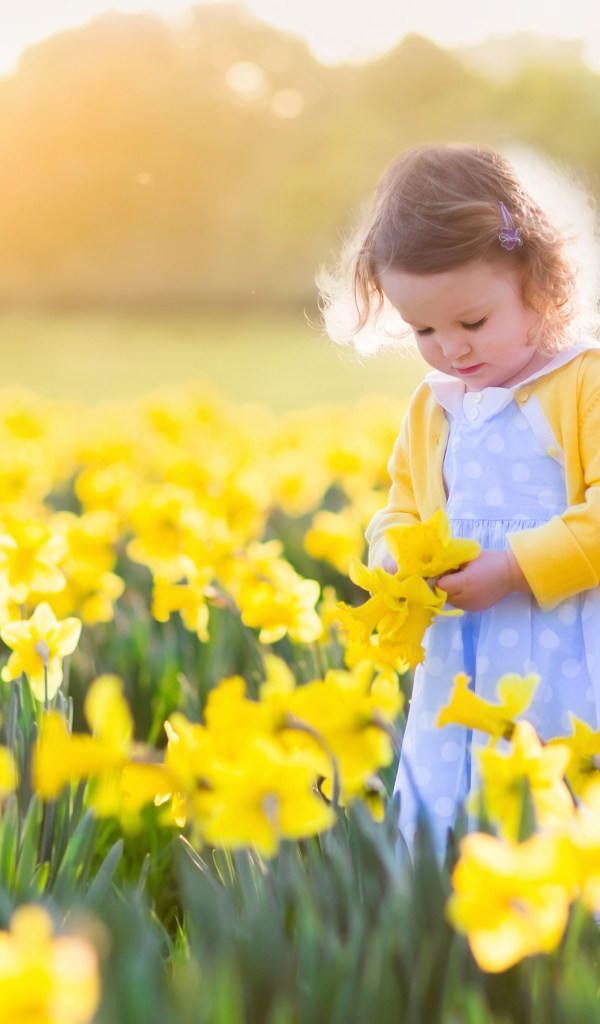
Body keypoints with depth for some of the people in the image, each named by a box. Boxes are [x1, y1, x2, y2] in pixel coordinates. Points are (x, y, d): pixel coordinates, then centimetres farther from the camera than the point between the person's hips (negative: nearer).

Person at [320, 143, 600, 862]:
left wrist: (513, 568, -18)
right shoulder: (430, 409, 12)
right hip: (458, 683, 6)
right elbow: (400, 510, 22)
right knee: (429, 834, 8)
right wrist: (395, 555, 0)